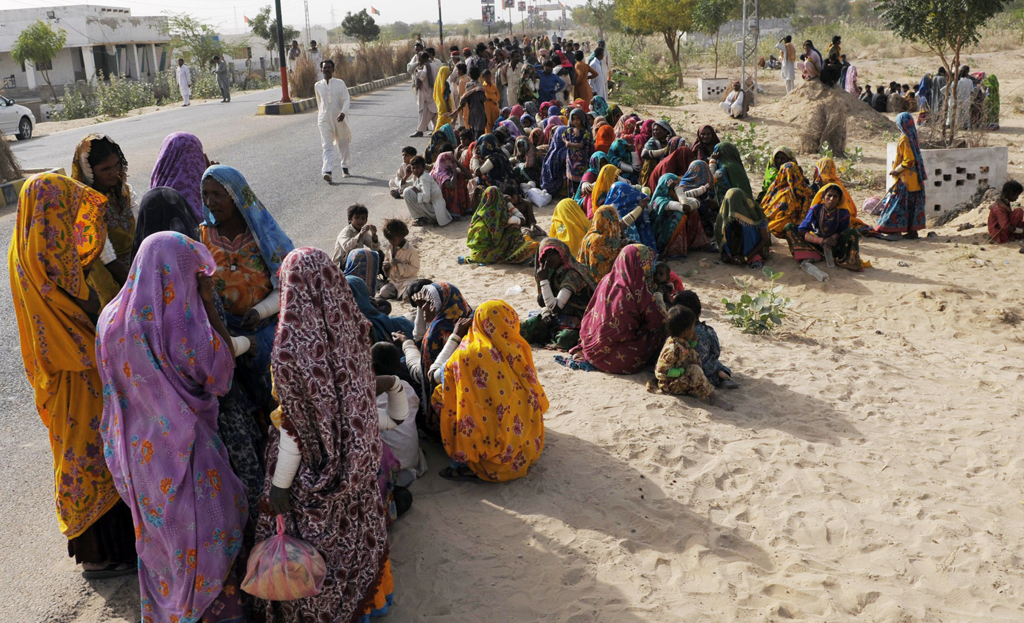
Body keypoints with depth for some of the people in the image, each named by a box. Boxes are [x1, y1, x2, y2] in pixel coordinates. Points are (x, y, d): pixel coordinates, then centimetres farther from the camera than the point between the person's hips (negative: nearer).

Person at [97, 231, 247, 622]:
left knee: (157, 528, 27)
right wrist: (208, 305, -14)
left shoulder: (112, 317, -9)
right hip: (181, 449, -7)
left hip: (136, 446, 7)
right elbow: (220, 369, -13)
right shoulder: (180, 324, -28)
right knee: (199, 528, 15)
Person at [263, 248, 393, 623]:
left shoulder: (291, 348, -29)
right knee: (355, 529, 26)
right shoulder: (350, 330, -13)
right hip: (358, 459, 6)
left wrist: (279, 485, -9)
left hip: (314, 466, -5)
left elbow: (295, 424, -22)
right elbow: (362, 395, 0)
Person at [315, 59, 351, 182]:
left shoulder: (340, 83, -1)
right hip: (324, 119, 0)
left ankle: (344, 167, 35)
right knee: (327, 146, -11)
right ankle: (327, 172, -23)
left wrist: (343, 112, -23)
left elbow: (346, 99, -6)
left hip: (339, 118, 0)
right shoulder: (318, 86, 7)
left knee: (342, 144, 14)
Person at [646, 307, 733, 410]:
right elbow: (661, 371, -27)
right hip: (670, 385, -11)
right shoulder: (672, 348, -28)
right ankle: (713, 398, -22)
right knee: (695, 370, -27)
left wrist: (693, 342, 8)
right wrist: (682, 371, -24)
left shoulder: (683, 343, 3)